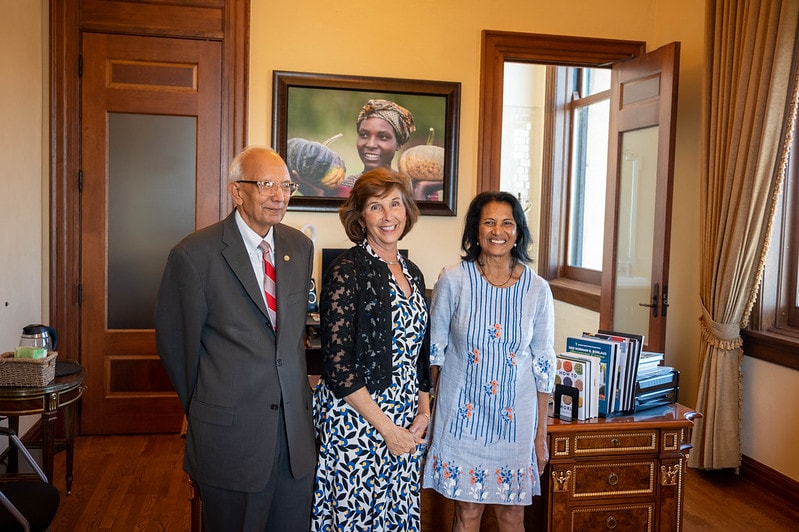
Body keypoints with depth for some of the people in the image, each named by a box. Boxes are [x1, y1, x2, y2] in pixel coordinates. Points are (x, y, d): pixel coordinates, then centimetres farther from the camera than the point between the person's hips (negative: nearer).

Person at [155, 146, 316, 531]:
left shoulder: (300, 247, 5)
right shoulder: (194, 254, -12)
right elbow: (176, 344, -3)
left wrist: (296, 394, 13)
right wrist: (202, 410, 7)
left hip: (296, 427, 5)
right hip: (231, 432, -4)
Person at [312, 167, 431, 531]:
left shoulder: (412, 273, 9)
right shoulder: (346, 271, -12)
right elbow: (337, 364, -16)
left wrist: (424, 411, 5)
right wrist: (386, 428, -15)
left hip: (406, 423, 6)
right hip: (356, 418, -6)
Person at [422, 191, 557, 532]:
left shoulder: (537, 289, -3)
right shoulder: (453, 280, -7)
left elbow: (542, 364, 2)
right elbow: (434, 349, 1)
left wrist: (541, 433, 3)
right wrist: (436, 399, 0)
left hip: (515, 419, 1)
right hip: (462, 416, -1)